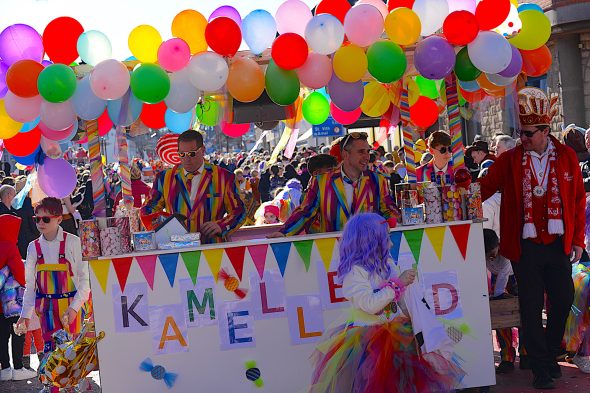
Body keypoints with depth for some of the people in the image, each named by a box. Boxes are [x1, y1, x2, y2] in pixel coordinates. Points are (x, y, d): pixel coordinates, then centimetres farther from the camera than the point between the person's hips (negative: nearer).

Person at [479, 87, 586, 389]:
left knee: (563, 301, 8)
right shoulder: (510, 160, 0)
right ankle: (541, 368, 13)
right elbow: (483, 188, 1)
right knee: (532, 308, 3)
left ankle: (550, 356, 29)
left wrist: (577, 240, 3)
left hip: (559, 244, 2)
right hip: (525, 247, -1)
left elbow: (578, 200, 5)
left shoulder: (567, 157, 3)